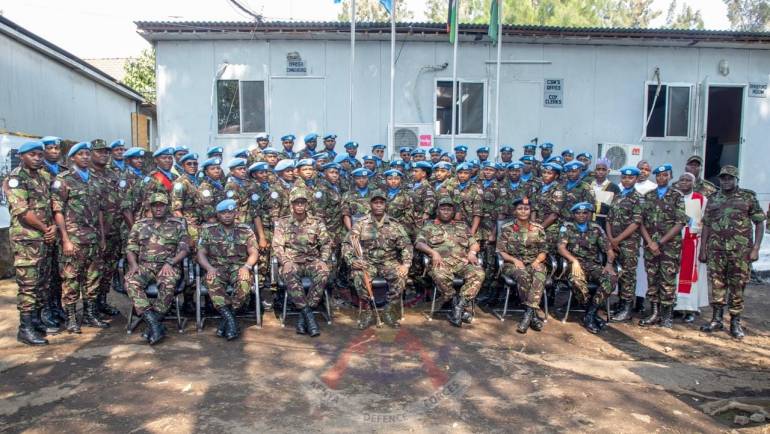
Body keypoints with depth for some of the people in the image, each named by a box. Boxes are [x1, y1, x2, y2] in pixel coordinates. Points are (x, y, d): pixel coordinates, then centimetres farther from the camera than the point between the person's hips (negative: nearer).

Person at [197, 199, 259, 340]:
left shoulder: (246, 230, 8)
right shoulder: (208, 230, 9)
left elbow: (254, 253, 4)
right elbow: (201, 253, 4)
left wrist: (246, 266, -17)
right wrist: (209, 268, -15)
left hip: (238, 267, 0)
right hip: (217, 268, 0)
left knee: (244, 282, -34)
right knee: (212, 281, -35)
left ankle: (226, 318, -21)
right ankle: (231, 319, -33)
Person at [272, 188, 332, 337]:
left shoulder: (317, 222, 11)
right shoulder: (282, 223, 10)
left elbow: (326, 244, 9)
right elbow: (277, 246, 3)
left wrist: (323, 261, -8)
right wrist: (286, 262, -13)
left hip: (312, 260, 1)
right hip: (291, 261, -1)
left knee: (323, 272, -35)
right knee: (289, 274, -38)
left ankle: (303, 315, -29)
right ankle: (309, 315, -35)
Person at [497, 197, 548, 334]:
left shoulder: (538, 229, 9)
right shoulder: (506, 228, 2)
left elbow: (543, 251, 10)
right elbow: (501, 251, 0)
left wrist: (537, 261, -11)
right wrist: (515, 260, -16)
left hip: (534, 263, 2)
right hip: (512, 264, -2)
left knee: (539, 276, -35)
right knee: (523, 275, -37)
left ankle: (528, 313, -38)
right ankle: (534, 313, -29)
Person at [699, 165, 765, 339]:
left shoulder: (748, 197, 5)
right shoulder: (713, 199, 12)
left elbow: (759, 223, 3)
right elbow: (706, 225, 13)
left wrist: (756, 248, -6)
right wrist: (703, 249, 9)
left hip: (741, 250, -2)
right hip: (716, 249, 2)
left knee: (737, 286, 3)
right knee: (717, 284, 5)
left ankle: (735, 323, 13)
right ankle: (716, 320, 16)